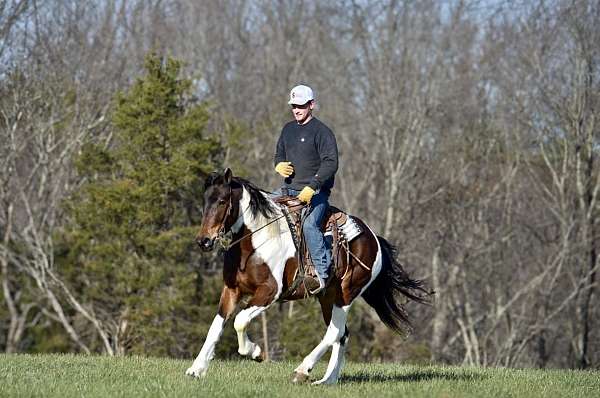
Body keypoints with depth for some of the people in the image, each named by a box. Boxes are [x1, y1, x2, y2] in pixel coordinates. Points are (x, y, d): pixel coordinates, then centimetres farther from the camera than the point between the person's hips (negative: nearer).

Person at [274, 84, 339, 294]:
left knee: (309, 225, -32)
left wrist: (312, 187, -26)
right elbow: (279, 153, 28)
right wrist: (279, 165, 1)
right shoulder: (288, 129, 14)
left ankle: (323, 273, -29)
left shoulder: (322, 131, -9)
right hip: (289, 189, 8)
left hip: (315, 192, -8)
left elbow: (331, 164, -16)